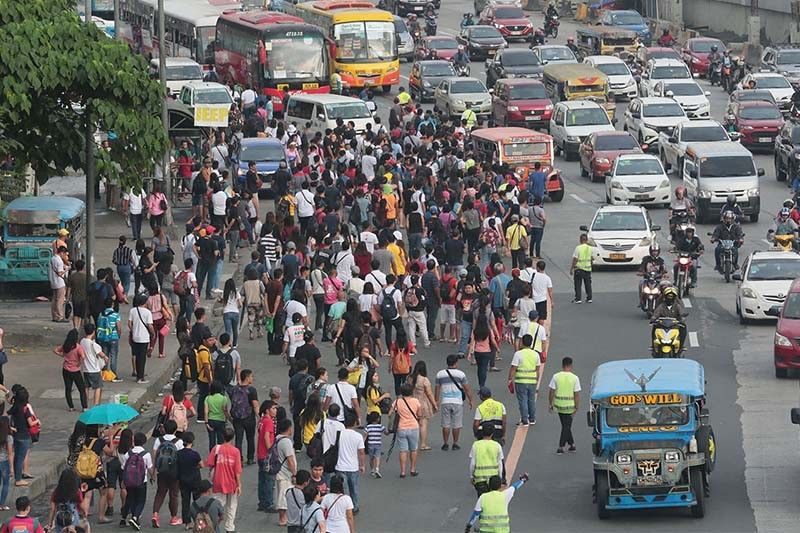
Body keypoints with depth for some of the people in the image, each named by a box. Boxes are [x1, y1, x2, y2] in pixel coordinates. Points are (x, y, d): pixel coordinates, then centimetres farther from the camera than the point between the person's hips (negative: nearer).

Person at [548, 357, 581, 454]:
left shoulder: (556, 376, -6)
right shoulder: (575, 378, -11)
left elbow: (551, 392, -5)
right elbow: (577, 394, -11)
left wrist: (550, 404, 6)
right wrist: (576, 408, -4)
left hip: (559, 405, 2)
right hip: (570, 406, -2)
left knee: (565, 426, 19)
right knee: (566, 427, 7)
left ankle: (572, 444, 24)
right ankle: (561, 447, 2)